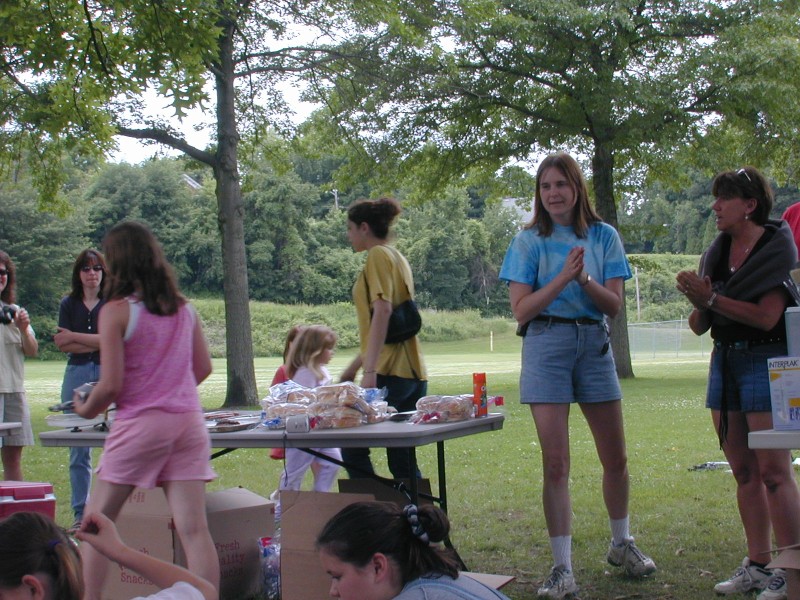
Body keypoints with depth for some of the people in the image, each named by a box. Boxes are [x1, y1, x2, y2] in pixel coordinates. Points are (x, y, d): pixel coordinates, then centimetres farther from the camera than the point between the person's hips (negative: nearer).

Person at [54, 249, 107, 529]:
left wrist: (74, 336, -4)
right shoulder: (69, 304, 12)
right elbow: (63, 345, 3)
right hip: (76, 375, 3)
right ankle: (80, 513, 11)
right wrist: (97, 344, -7)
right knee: (78, 449, 4)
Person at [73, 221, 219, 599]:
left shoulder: (116, 311, -8)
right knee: (193, 528, 0)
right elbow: (203, 367, 14)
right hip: (189, 421, 5)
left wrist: (87, 410, 7)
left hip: (139, 424, -4)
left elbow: (111, 385, -11)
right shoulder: (184, 308, 8)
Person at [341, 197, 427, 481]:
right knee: (402, 460, 10)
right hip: (412, 372, 9)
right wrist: (355, 365, 29)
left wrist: (369, 371, -24)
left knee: (353, 448, -2)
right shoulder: (397, 258, 21)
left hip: (390, 372, -9)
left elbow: (382, 311, -19)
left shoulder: (379, 255, -6)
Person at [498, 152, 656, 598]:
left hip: (595, 344, 2)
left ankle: (622, 544, 34)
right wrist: (563, 277, -17)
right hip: (547, 346, -2)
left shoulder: (604, 236, 6)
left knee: (616, 458, 11)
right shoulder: (530, 241, 1)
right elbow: (521, 310, -6)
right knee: (556, 462, -5)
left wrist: (585, 279, -18)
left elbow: (614, 305, 0)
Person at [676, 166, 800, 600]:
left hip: (765, 362, -7)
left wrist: (712, 299, -18)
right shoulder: (716, 254, 11)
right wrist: (698, 305, -9)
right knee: (743, 472, 9)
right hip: (724, 362, 7)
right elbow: (699, 326, 12)